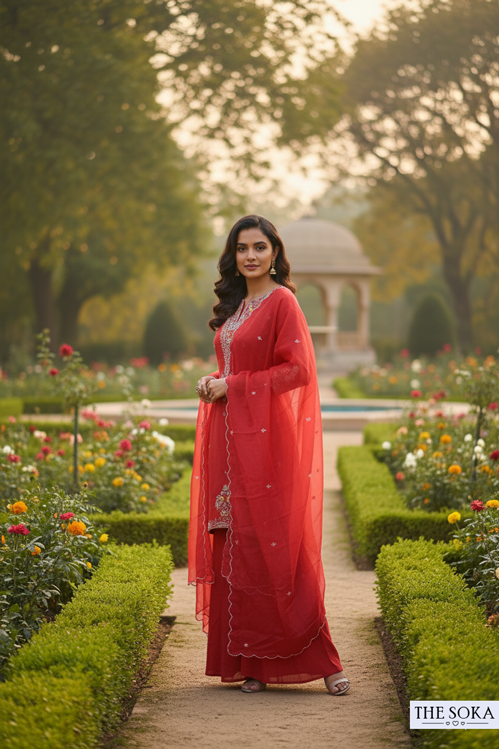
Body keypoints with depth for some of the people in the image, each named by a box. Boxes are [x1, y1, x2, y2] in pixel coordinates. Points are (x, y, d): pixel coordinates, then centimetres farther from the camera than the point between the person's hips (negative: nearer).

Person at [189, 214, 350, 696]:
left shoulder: (281, 302, -8)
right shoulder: (237, 304, 16)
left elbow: (297, 369, -15)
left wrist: (232, 385, -13)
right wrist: (214, 382, 4)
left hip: (266, 439, -8)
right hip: (232, 439, 8)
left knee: (273, 545, -9)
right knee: (236, 545, 4)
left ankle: (318, 659, -3)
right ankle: (250, 661, 8)